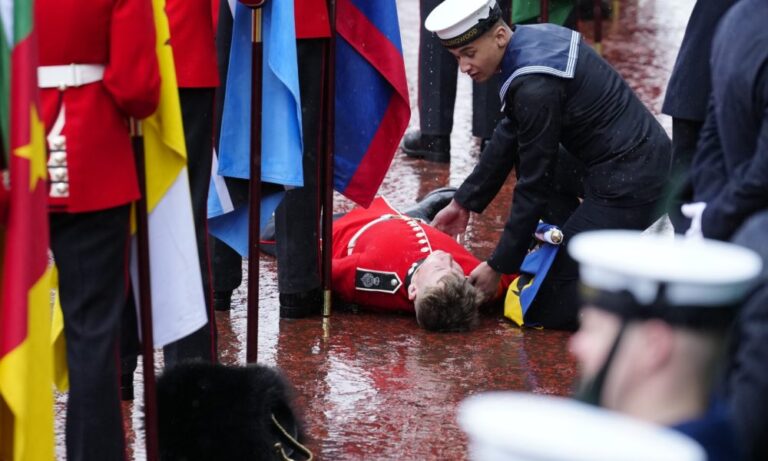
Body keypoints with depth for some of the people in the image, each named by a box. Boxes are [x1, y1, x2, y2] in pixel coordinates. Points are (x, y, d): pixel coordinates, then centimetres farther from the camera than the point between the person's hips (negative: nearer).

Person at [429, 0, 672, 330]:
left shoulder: (536, 87, -22)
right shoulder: (533, 38, 6)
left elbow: (535, 184, -15)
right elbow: (509, 137, 18)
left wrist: (498, 266, -6)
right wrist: (465, 202, 23)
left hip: (628, 187, -10)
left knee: (543, 309, -4)